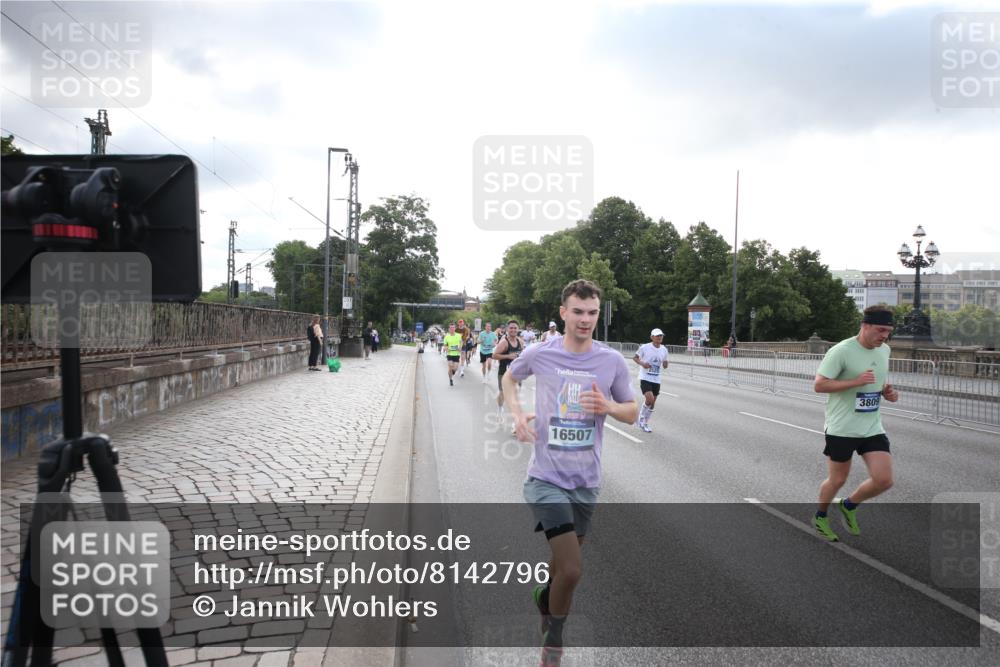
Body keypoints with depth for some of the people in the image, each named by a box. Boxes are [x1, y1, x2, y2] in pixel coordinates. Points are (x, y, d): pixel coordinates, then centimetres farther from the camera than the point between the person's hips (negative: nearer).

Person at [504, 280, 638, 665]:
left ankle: (545, 598, 54)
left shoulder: (612, 361, -4)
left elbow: (632, 412, 7)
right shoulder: (539, 354, -8)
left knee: (564, 562, 20)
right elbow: (510, 378, 13)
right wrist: (517, 413, -5)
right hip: (546, 478, -3)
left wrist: (608, 407, -16)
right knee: (572, 570, -13)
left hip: (586, 481, 3)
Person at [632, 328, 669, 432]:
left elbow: (664, 365, 13)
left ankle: (645, 423, 26)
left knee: (652, 403, 9)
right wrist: (642, 363, -18)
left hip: (656, 380, 5)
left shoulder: (664, 349, 5)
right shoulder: (645, 347, -10)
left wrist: (666, 364, -11)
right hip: (645, 378, -5)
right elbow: (635, 358, 1)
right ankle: (641, 416, 5)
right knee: (650, 398, -21)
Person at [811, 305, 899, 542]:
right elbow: (818, 385, -18)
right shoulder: (841, 351, -17)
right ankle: (820, 517, 34)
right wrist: (856, 382, -26)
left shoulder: (884, 350, 6)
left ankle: (848, 505, 24)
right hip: (841, 429, -6)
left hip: (872, 428, 6)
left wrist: (888, 392, 1)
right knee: (837, 480, 7)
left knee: (884, 480, -4)